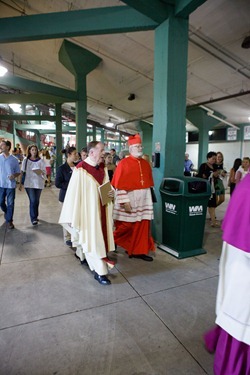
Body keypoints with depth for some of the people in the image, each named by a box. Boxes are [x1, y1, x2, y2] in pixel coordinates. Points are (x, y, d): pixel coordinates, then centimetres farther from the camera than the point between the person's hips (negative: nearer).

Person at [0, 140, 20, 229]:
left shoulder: (14, 159, -4)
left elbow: (18, 172, 3)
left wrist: (14, 175, -17)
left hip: (10, 185, -2)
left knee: (10, 203, 3)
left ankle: (9, 221, 16)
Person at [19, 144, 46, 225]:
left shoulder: (40, 161, 2)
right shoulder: (26, 160, 1)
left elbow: (45, 173, 3)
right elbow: (22, 172, 4)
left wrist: (41, 172, -20)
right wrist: (21, 183, 3)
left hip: (38, 183, 2)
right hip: (29, 183, -1)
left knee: (37, 201, 11)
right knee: (32, 201, -7)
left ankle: (35, 216, 29)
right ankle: (33, 218, 1)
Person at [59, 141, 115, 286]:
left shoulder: (103, 168, 5)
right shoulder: (81, 169, -17)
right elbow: (74, 192, -17)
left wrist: (111, 192, -7)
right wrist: (73, 217, -16)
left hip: (101, 210, 8)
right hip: (88, 211, -7)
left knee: (100, 236, 18)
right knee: (93, 239, 0)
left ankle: (82, 254, 42)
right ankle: (100, 272, 11)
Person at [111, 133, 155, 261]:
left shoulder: (146, 164, 9)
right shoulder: (124, 163, -10)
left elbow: (149, 183, 14)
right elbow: (119, 185, -14)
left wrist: (149, 199, 12)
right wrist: (124, 201, -19)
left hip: (143, 200, 6)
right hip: (129, 199, -6)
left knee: (142, 226, 8)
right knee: (126, 226, 4)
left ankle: (139, 251, 21)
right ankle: (113, 241, 31)